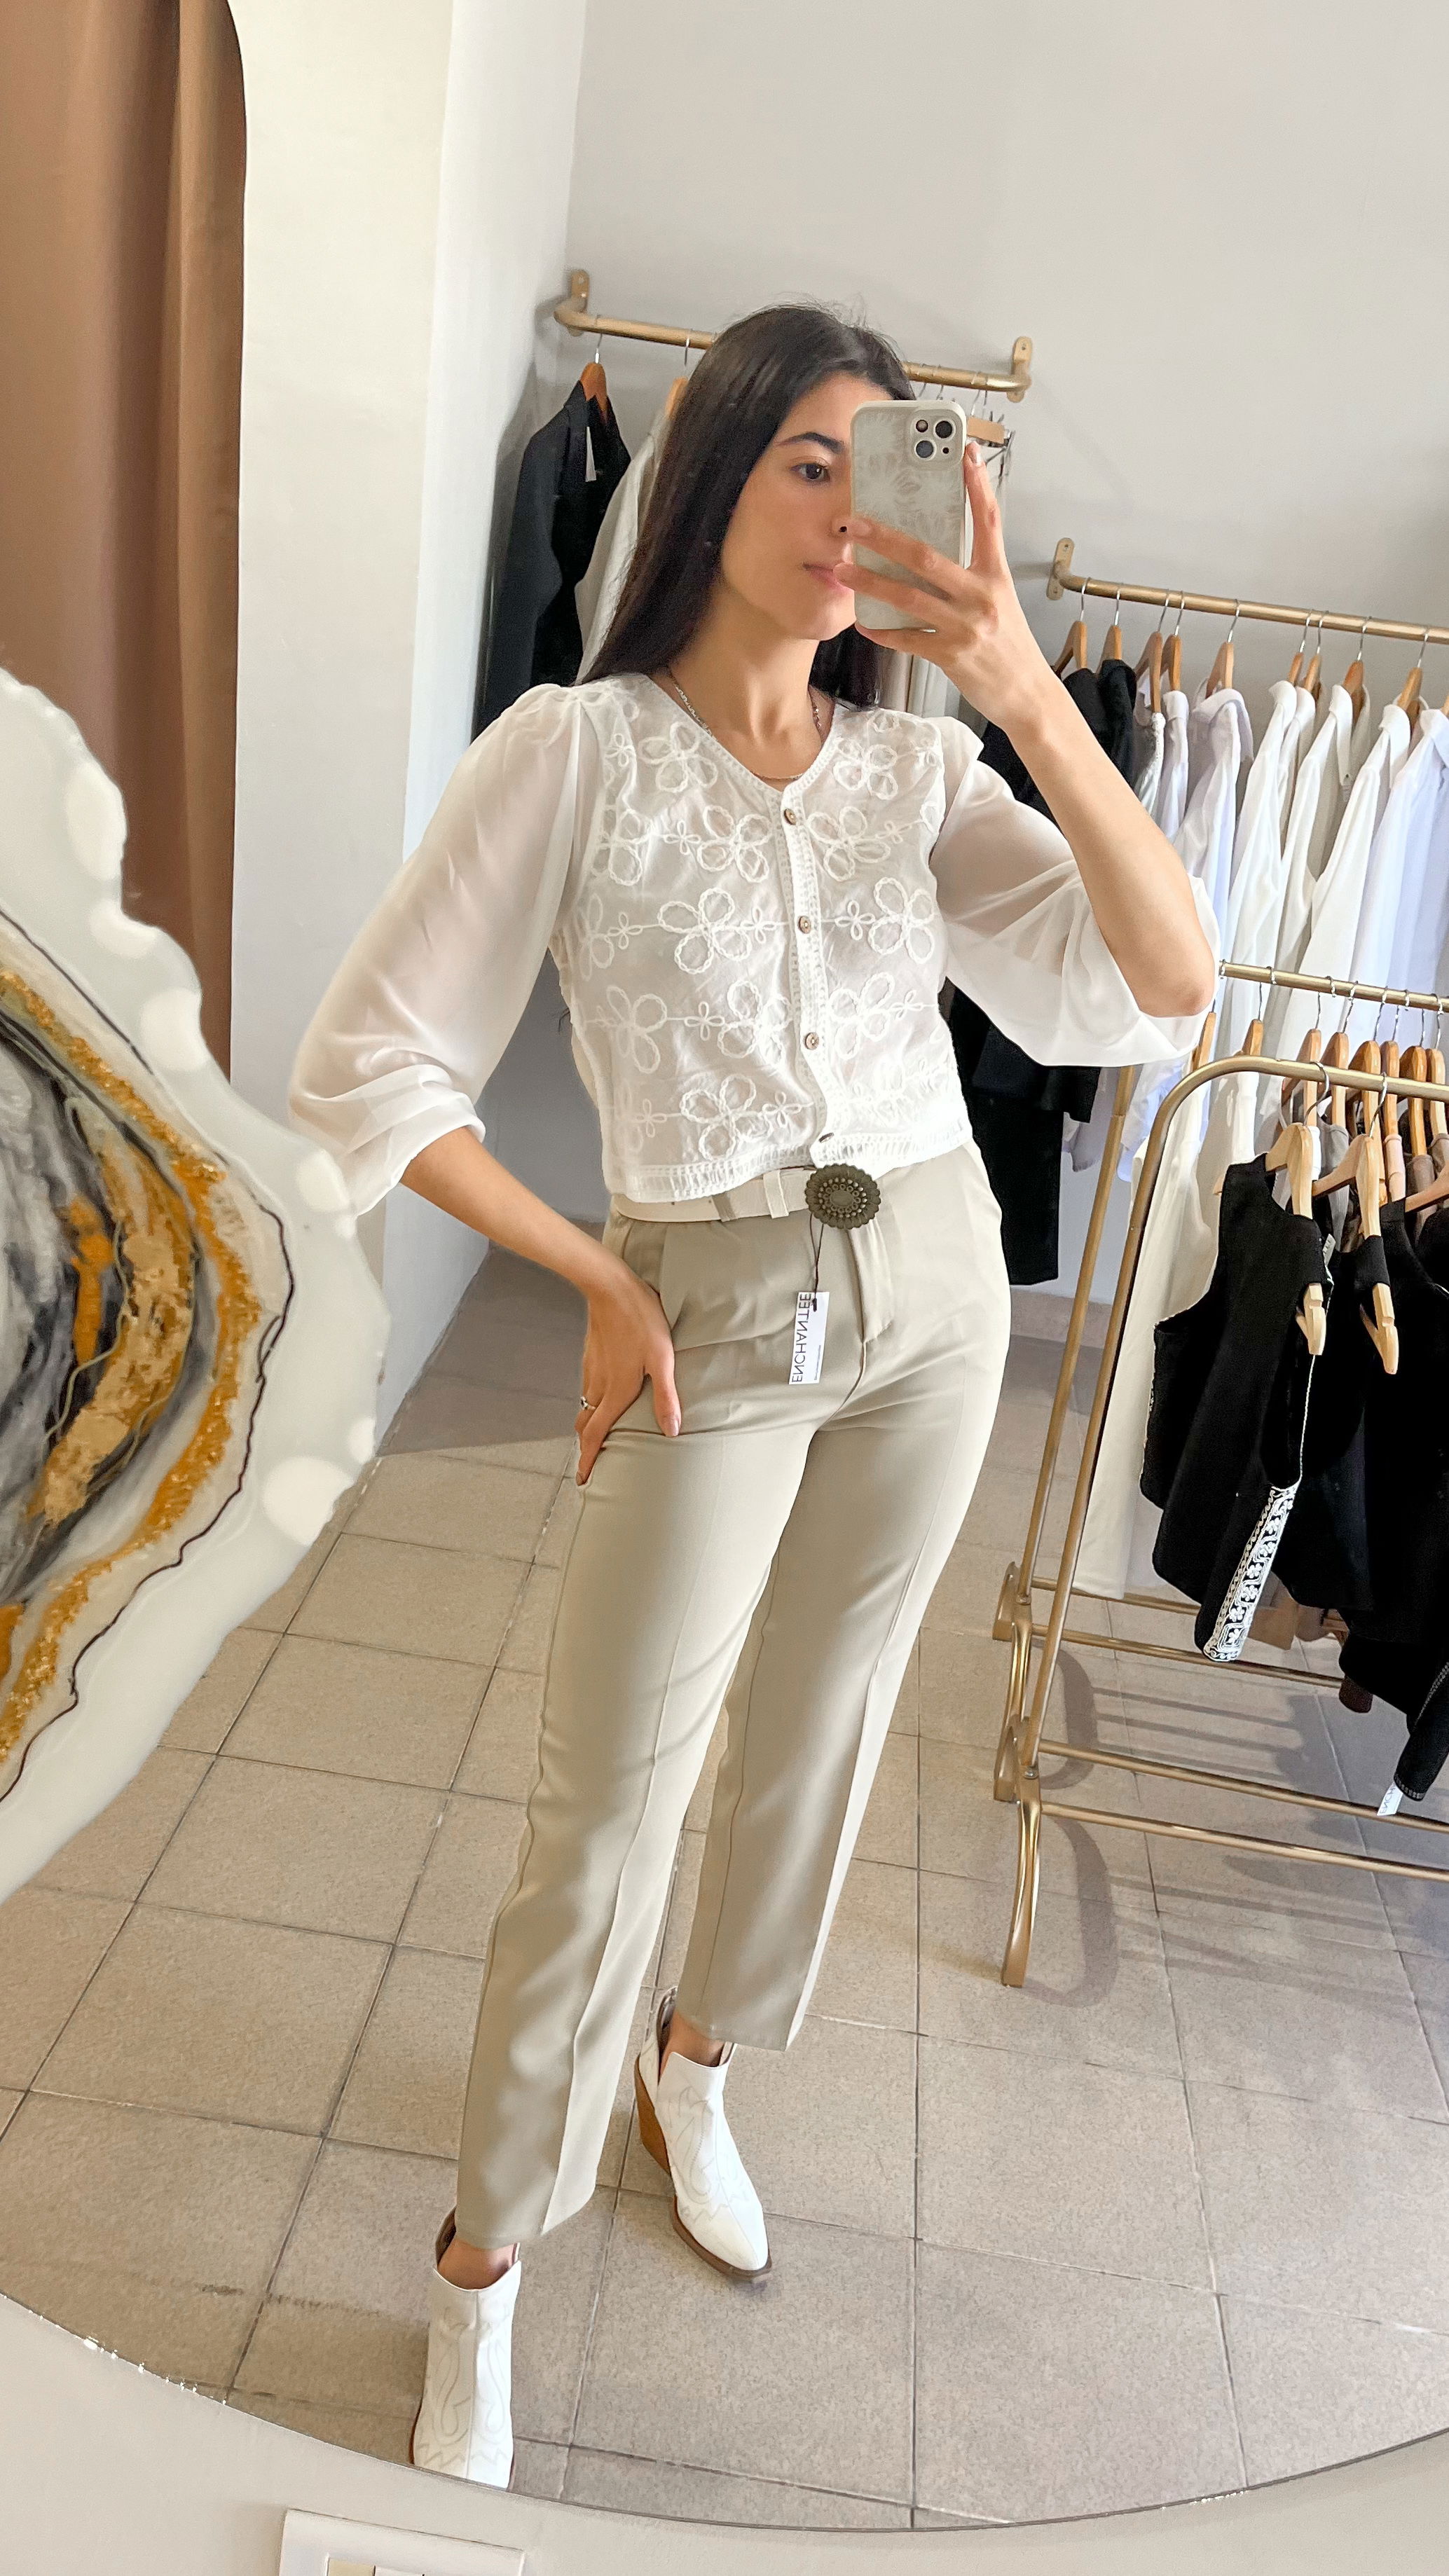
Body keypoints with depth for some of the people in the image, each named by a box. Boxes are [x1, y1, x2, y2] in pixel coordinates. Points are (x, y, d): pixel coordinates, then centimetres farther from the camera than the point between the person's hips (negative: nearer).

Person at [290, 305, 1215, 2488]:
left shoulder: (919, 773, 1)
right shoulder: (573, 751, -9)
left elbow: (1165, 991, -12)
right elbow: (368, 1070, -10)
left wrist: (1029, 691, -22)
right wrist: (600, 1280, -8)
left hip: (937, 1288, 4)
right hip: (720, 1321, -4)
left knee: (818, 1731, 18)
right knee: (611, 1807, 1)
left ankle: (696, 2069, 46)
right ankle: (486, 2263, 24)